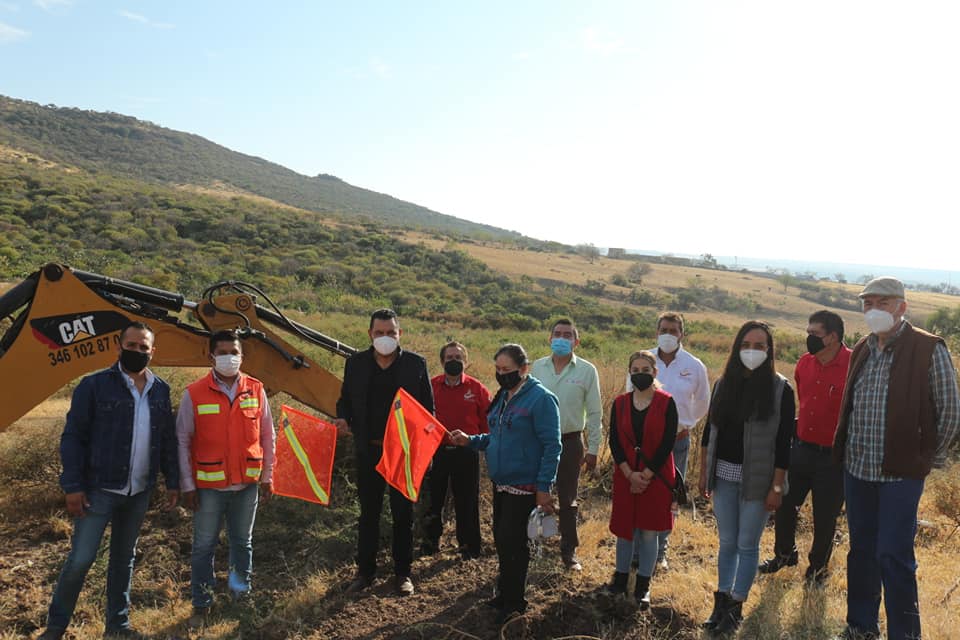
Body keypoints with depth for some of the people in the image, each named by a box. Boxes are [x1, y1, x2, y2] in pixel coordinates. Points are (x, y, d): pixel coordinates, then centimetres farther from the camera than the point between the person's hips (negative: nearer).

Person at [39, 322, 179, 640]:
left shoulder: (160, 390, 5)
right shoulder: (94, 385, -9)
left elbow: (167, 440, 11)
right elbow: (72, 437, -7)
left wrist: (172, 482, 9)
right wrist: (73, 486, -12)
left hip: (139, 492, 4)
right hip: (99, 489, -4)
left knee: (124, 558, 16)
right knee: (80, 559, -2)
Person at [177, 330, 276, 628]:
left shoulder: (256, 390, -2)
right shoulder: (194, 394, -9)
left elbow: (267, 436, 5)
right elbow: (182, 442, -4)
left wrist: (267, 476, 5)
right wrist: (188, 486, -5)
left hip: (247, 483, 2)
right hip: (209, 486, -2)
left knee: (242, 541, 17)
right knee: (204, 546, 8)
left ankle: (241, 590, 37)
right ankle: (201, 605, 25)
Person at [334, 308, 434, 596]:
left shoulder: (416, 363, -4)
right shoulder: (355, 363, 2)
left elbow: (427, 406, 0)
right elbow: (345, 399, 9)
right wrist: (343, 419, -13)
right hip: (368, 450, 2)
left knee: (403, 513, 10)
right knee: (368, 513, 14)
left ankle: (403, 573, 24)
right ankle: (365, 571, 28)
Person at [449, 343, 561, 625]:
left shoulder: (540, 398, -16)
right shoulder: (503, 396, 9)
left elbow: (551, 446, -17)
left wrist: (543, 488, -19)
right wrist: (470, 441, 2)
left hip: (524, 486, -8)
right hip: (501, 483, 8)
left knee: (510, 542, -1)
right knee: (502, 540, 16)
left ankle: (512, 602, 17)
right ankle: (506, 594, 33)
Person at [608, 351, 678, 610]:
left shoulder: (666, 403, -5)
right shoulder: (620, 403, 3)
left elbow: (668, 442, -9)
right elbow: (614, 441, -1)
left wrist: (646, 474, -13)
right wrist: (630, 474, -12)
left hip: (656, 477, -2)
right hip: (625, 476, 2)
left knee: (649, 532, 5)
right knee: (625, 529, 10)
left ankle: (643, 587, 19)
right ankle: (621, 578, 27)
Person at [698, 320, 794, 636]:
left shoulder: (780, 389, -8)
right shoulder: (724, 383, 4)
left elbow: (783, 443, -9)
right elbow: (710, 431, 9)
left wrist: (776, 487, -11)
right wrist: (703, 473, 9)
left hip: (757, 478, -3)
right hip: (724, 474, 4)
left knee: (747, 545, 8)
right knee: (727, 543, 13)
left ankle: (736, 606, 21)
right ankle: (721, 600, 25)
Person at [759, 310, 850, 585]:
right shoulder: (804, 363, 2)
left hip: (833, 456, -5)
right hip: (800, 447, 5)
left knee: (825, 517, 9)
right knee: (784, 505, 14)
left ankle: (817, 567, 32)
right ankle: (784, 554, 38)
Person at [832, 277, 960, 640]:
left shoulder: (929, 350, -10)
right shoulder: (862, 350, 8)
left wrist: (927, 458, -1)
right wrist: (845, 452, 12)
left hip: (900, 473, -6)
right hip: (856, 469, 6)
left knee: (894, 556, -3)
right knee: (861, 551, 16)